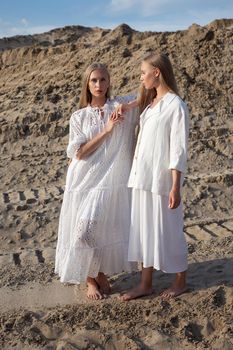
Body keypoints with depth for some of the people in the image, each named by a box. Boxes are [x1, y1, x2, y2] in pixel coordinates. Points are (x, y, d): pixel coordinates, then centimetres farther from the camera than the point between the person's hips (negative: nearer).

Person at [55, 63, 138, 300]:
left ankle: (102, 273, 29)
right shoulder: (78, 117, 3)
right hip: (85, 180, 0)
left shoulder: (123, 106, 3)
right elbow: (79, 152, -6)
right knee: (85, 228, -2)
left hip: (112, 182, 0)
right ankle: (89, 279, 17)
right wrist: (106, 130, -12)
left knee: (107, 230, 7)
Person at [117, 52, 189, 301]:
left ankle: (180, 281, 25)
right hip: (142, 177, 8)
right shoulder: (150, 101, 11)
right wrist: (125, 106, 12)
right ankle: (145, 284, 23)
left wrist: (175, 187, -18)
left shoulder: (175, 105, -12)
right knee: (144, 229, 12)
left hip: (161, 179, -8)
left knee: (167, 230, 5)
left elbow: (178, 150, -15)